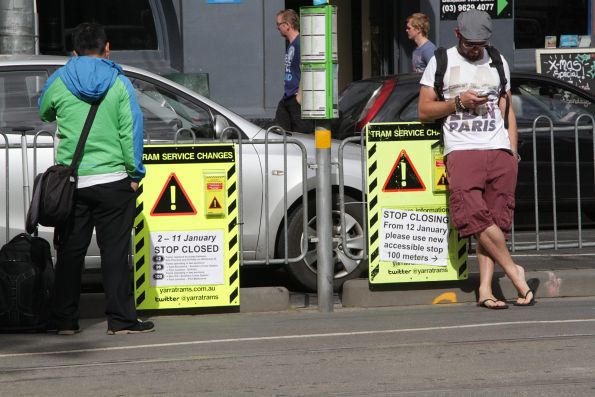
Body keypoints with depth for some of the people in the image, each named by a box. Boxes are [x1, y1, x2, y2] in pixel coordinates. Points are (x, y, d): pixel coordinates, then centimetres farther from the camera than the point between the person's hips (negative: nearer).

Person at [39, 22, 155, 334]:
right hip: (112, 179, -2)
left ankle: (64, 320, 11)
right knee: (115, 251, 2)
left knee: (70, 252, 9)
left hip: (70, 182, 2)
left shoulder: (58, 82, 1)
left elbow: (44, 113, 20)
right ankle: (121, 319, 1)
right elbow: (131, 130, -5)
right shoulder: (119, 83, -3)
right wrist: (135, 173, 1)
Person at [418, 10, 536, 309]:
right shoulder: (441, 62, 11)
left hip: (499, 150, 3)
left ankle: (485, 290, -8)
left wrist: (513, 150, 11)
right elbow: (424, 110, 8)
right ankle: (513, 271, -11)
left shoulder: (497, 61, 20)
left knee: (495, 221, -6)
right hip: (461, 151, -3)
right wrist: (458, 101, -7)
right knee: (474, 214, -21)